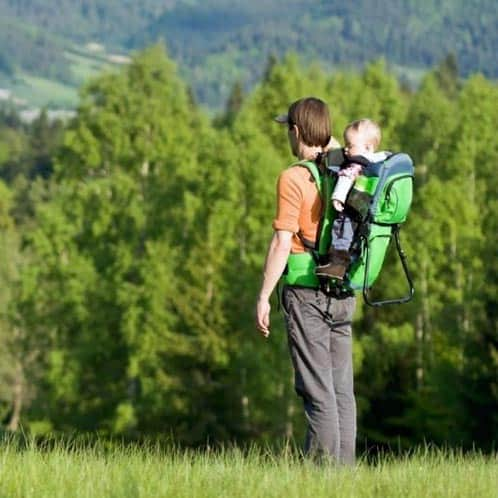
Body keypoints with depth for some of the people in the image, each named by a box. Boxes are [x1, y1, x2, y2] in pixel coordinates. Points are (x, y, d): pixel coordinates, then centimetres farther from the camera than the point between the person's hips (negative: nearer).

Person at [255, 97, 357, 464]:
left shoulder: (294, 179, -12)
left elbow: (283, 243, -15)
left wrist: (264, 297, -11)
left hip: (307, 293, -6)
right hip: (344, 293, 6)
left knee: (318, 391, -5)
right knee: (342, 388, 9)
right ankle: (345, 465, 10)